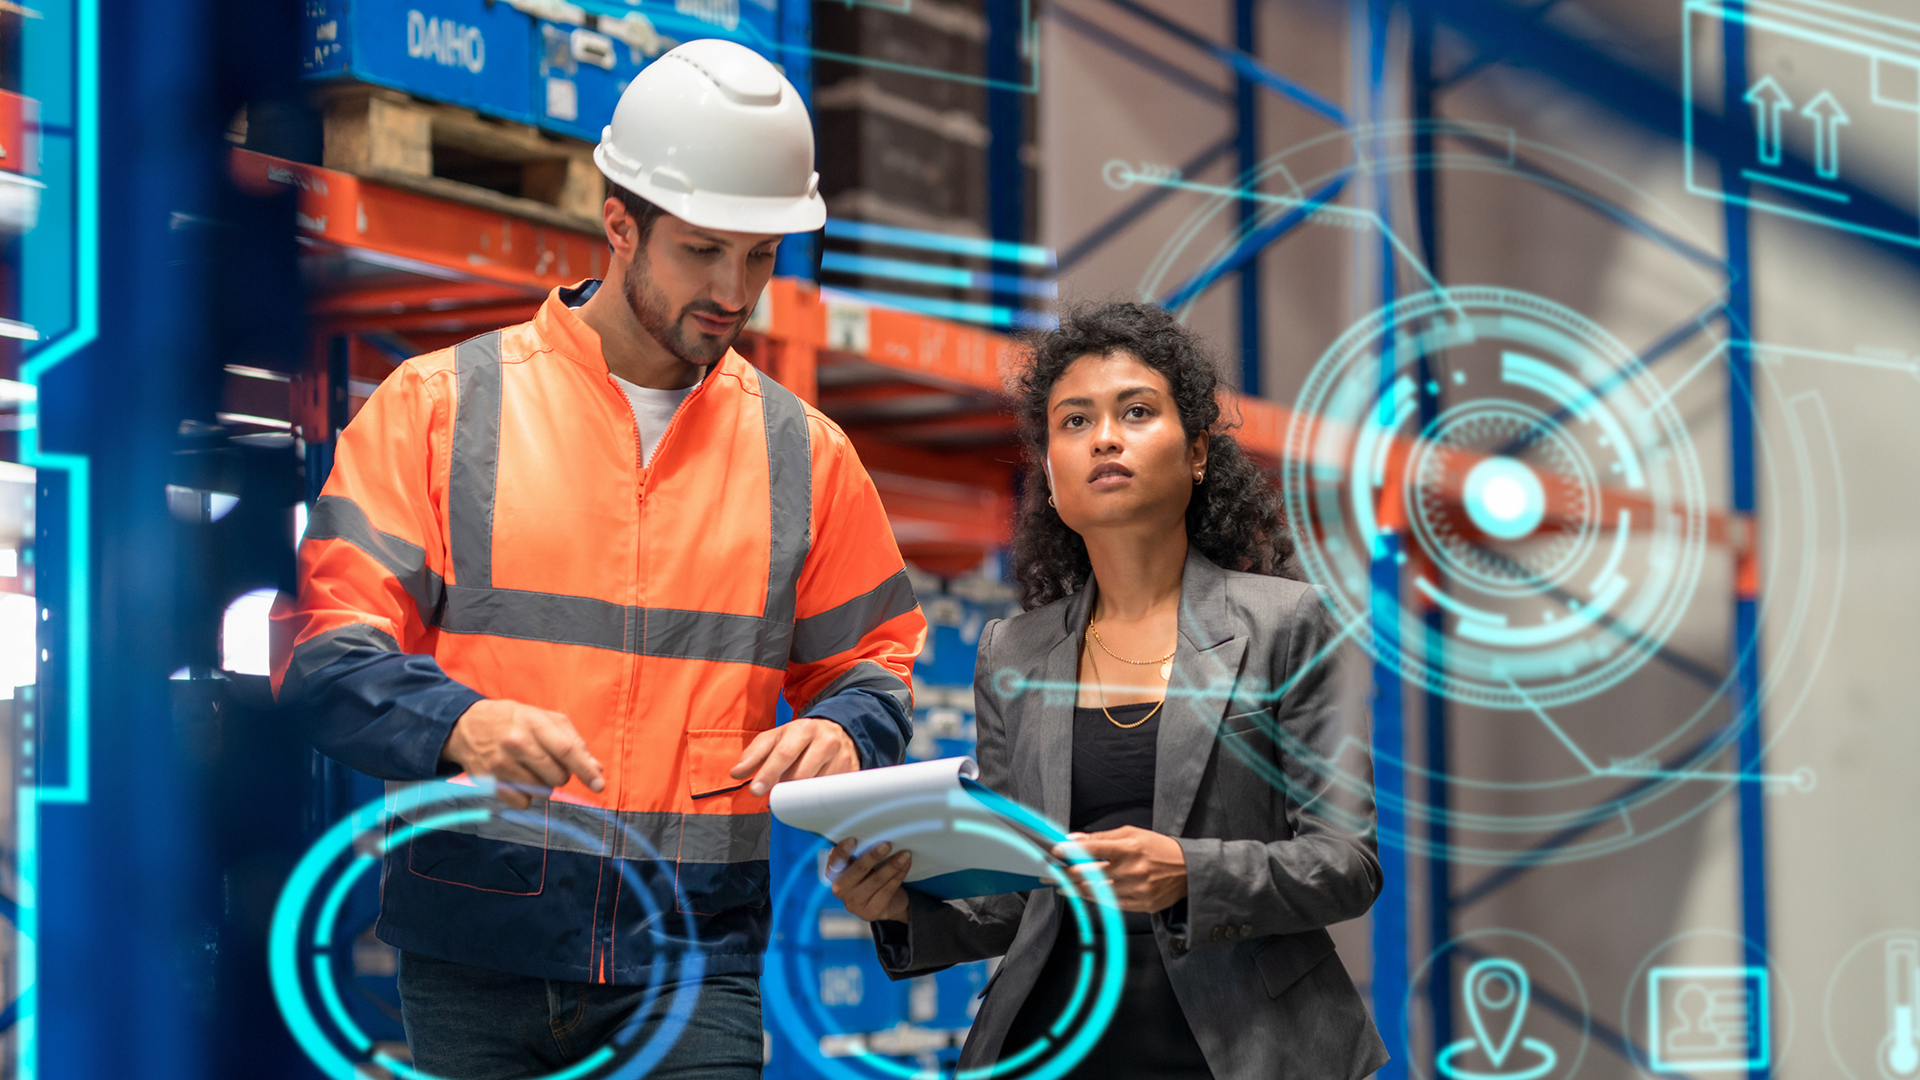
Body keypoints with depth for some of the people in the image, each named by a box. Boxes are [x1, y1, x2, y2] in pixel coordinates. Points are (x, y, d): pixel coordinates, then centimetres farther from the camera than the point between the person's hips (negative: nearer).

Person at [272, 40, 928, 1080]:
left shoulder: (803, 450, 11)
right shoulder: (439, 405, 2)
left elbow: (874, 660, 17)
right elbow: (330, 643, -3)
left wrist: (841, 731, -7)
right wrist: (459, 723, -23)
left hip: (694, 962, 1)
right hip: (471, 950, -1)